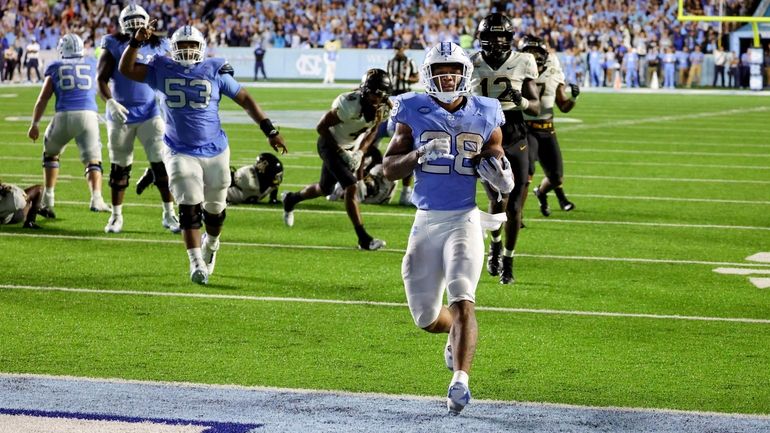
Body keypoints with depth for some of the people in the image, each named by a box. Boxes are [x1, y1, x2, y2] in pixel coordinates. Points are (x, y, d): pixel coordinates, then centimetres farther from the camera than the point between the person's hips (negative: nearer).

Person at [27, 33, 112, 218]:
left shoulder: (55, 67, 16)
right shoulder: (93, 64, 19)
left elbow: (43, 98, 11)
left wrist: (35, 124, 14)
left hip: (64, 116, 0)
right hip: (88, 115, 0)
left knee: (51, 153, 23)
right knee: (93, 160, 0)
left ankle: (48, 199, 16)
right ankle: (96, 198, -24)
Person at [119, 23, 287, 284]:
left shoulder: (214, 72, -5)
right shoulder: (163, 71, -1)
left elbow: (245, 99, 1)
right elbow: (126, 69, -2)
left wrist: (269, 130, -2)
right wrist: (137, 42, -18)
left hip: (215, 151, 1)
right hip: (180, 152, -1)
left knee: (215, 210, 14)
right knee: (189, 208, -15)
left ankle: (211, 245, 44)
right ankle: (196, 264, -14)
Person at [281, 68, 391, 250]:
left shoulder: (384, 109, -13)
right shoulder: (349, 104, -33)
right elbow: (321, 127, -23)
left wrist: (360, 152, -11)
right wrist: (342, 152, -22)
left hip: (349, 147, 7)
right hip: (331, 145, -7)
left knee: (325, 189, 20)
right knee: (351, 188, -18)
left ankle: (291, 199, 48)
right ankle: (363, 239, -15)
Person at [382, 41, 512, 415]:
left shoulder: (484, 117, 1)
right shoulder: (414, 113, 0)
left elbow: (500, 167, 11)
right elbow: (389, 168, 1)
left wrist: (500, 176, -13)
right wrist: (419, 154, -18)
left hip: (465, 219, -2)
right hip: (426, 220, 2)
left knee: (462, 300, -21)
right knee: (425, 317, 9)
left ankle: (460, 381, -23)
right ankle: (457, 332, 43)